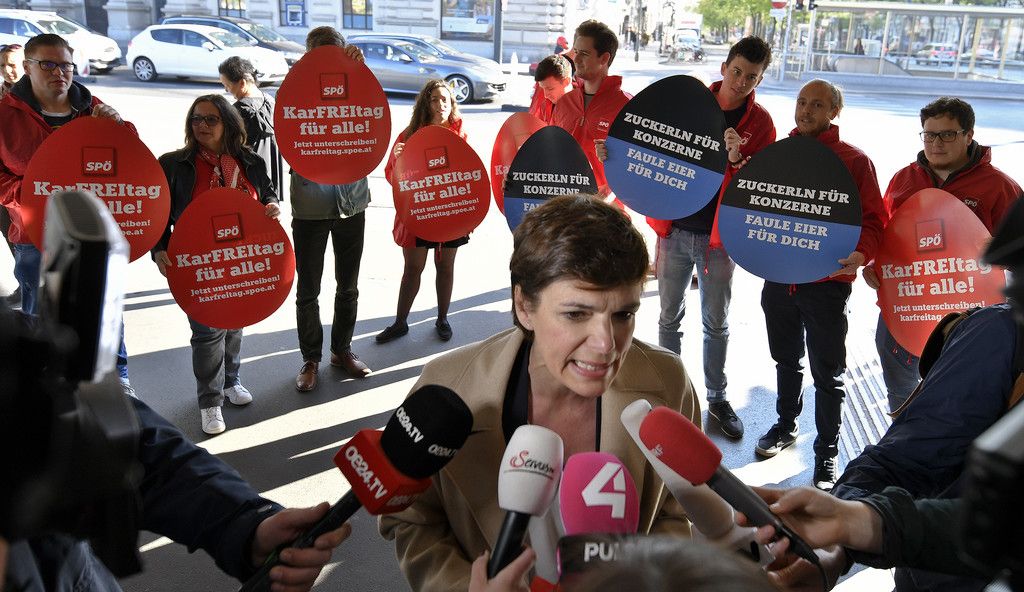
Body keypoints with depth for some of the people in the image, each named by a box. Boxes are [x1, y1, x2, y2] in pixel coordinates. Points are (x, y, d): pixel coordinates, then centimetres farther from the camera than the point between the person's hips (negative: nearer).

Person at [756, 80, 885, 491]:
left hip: (827, 283, -4)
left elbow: (873, 220, -7)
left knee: (827, 373, 4)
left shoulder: (854, 161, -5)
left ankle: (827, 452, 17)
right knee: (786, 359, 21)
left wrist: (861, 253, -27)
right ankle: (786, 424, 41)